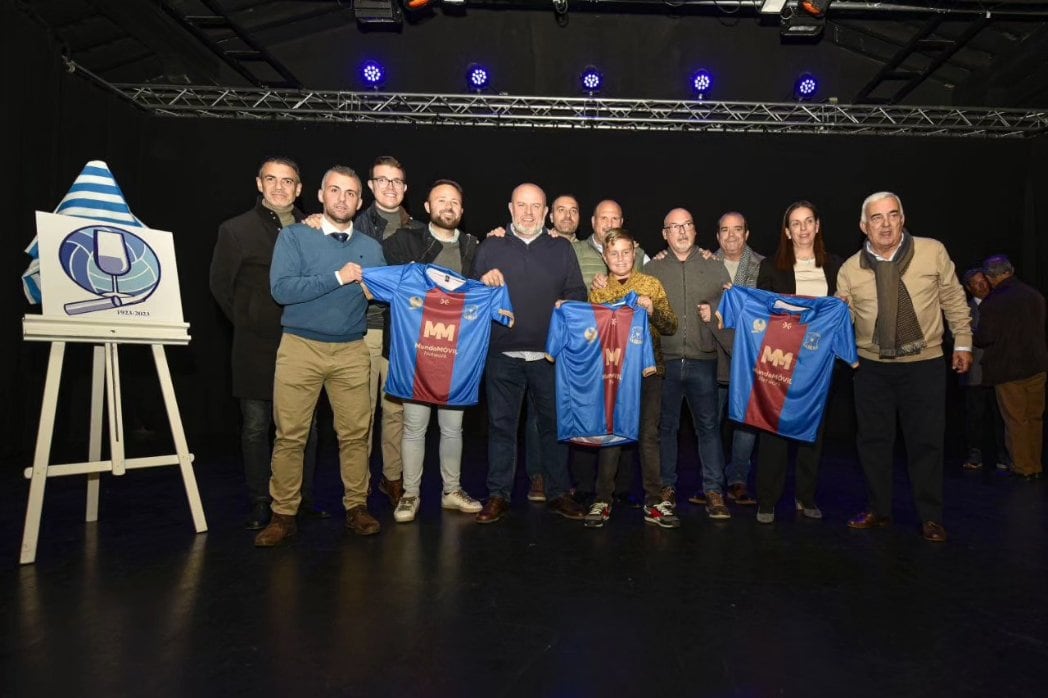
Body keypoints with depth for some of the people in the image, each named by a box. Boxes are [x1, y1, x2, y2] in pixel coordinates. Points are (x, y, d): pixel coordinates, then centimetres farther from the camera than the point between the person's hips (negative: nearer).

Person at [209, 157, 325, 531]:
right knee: (255, 427, 4)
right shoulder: (236, 230, 2)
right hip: (257, 346, -2)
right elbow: (220, 284, 6)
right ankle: (260, 503, 16)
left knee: (305, 427, 7)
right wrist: (247, 322, 5)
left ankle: (304, 498, 21)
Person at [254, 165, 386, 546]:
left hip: (352, 351, 2)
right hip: (300, 347, -2)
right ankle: (284, 514, 11)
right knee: (290, 435, 0)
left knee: (356, 432, 2)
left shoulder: (371, 248, 12)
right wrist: (337, 277, -14)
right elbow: (281, 289, -11)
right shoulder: (294, 236, 2)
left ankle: (356, 507, 15)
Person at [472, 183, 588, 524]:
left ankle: (558, 493, 19)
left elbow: (578, 293, 10)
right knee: (501, 424, 4)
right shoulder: (490, 246, 11)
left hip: (550, 353, 1)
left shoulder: (561, 249, 13)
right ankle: (498, 495, 14)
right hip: (502, 354, 0)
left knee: (554, 422, 6)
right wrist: (482, 282, -10)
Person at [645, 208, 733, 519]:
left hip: (702, 359, 0)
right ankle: (667, 487, 21)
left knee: (708, 425, 1)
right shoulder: (652, 269, 10)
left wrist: (715, 312, -9)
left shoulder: (714, 267, 10)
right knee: (665, 425, 8)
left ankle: (714, 491, 10)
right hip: (664, 360, 0)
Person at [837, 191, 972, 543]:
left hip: (924, 364, -1)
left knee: (926, 442, 4)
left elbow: (954, 299, 4)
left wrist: (962, 342, 7)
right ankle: (879, 510, 25)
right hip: (872, 367, 2)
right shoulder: (850, 269, -5)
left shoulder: (933, 252, -7)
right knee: (873, 441, 8)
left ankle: (931, 517, 20)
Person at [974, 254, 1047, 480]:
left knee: (1016, 420, 4)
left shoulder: (992, 303, -17)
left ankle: (1022, 468, 11)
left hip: (1008, 370, -6)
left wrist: (974, 337, 6)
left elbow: (984, 338, -16)